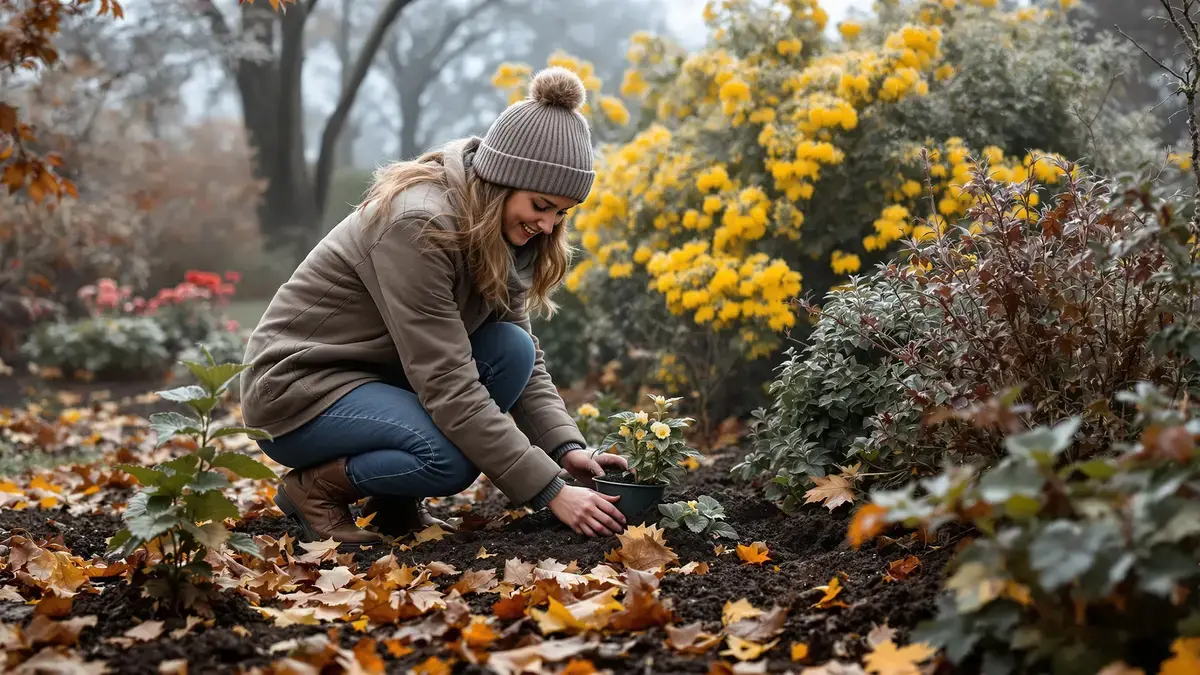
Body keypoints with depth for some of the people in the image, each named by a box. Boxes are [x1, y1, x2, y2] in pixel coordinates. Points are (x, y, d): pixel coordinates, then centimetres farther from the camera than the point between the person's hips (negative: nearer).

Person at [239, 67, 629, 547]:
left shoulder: (502, 233, -1)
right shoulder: (418, 224, -28)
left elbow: (526, 357, 0)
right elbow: (449, 387, -31)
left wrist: (567, 448, -17)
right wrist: (550, 492, -31)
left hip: (381, 374, 9)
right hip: (297, 384, -9)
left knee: (512, 349, -15)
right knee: (450, 459, -32)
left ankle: (396, 501, -1)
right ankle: (315, 486, -4)